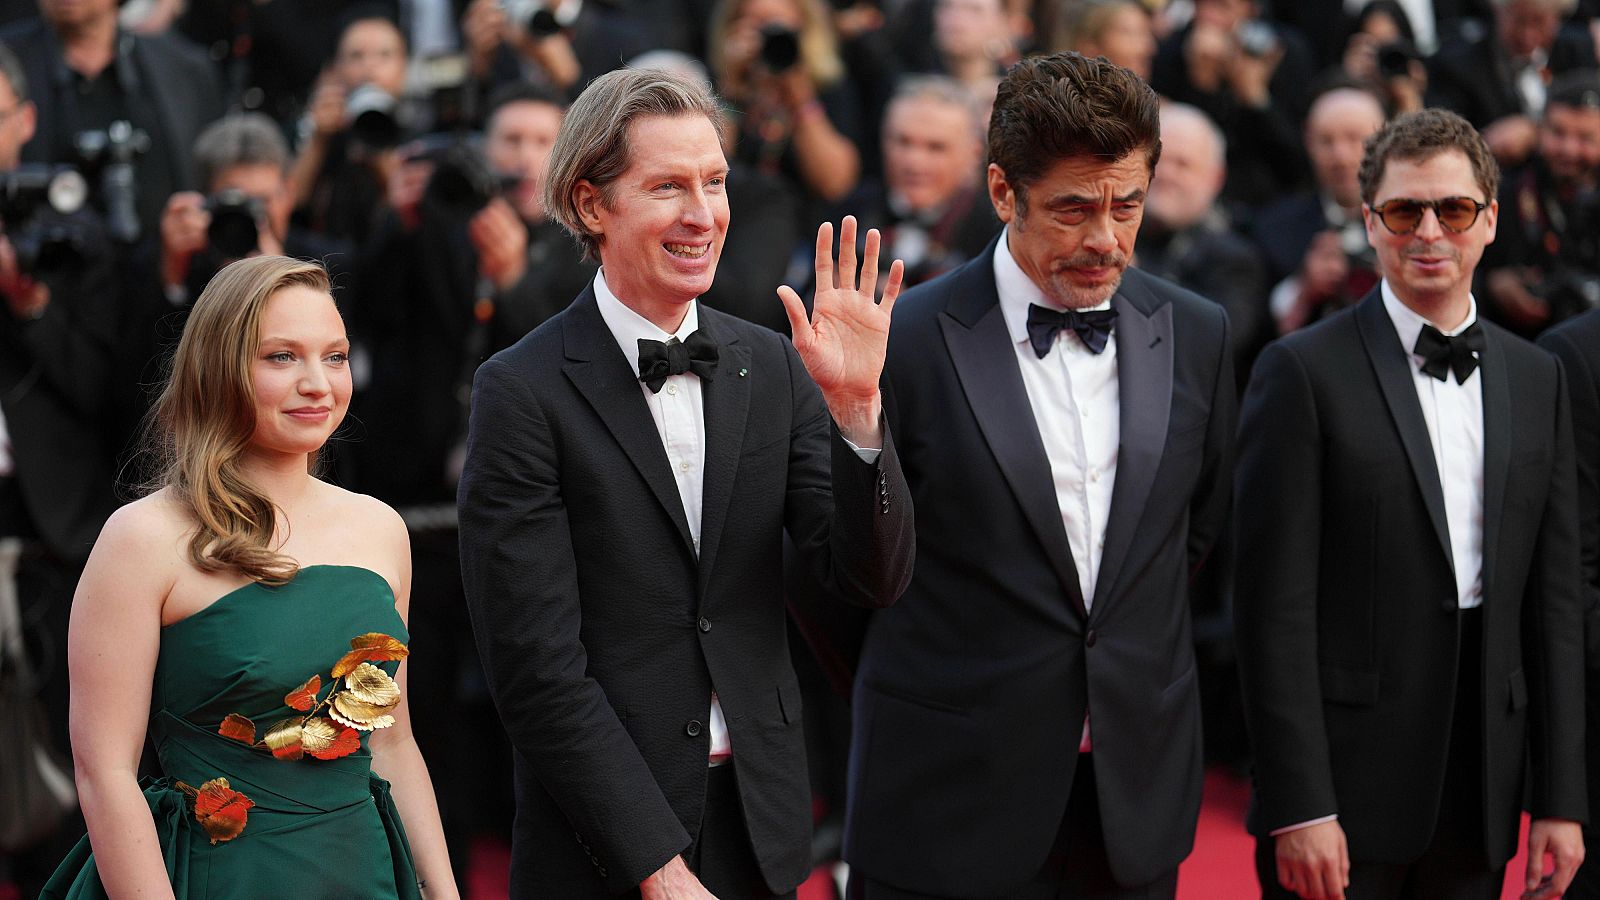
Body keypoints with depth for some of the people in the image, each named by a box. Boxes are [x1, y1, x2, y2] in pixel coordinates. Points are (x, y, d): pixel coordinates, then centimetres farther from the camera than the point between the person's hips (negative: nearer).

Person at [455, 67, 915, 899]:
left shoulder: (771, 368, 3)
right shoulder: (523, 392, -11)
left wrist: (856, 403, -17)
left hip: (762, 829, 5)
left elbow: (873, 580, -3)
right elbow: (536, 669, -14)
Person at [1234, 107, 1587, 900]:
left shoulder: (1535, 379, 11)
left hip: (1481, 802, 4)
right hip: (1342, 789, -4)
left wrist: (1560, 800, 5)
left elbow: (1553, 597, 10)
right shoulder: (1303, 372, -5)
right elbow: (1274, 603, -9)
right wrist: (1298, 807, -15)